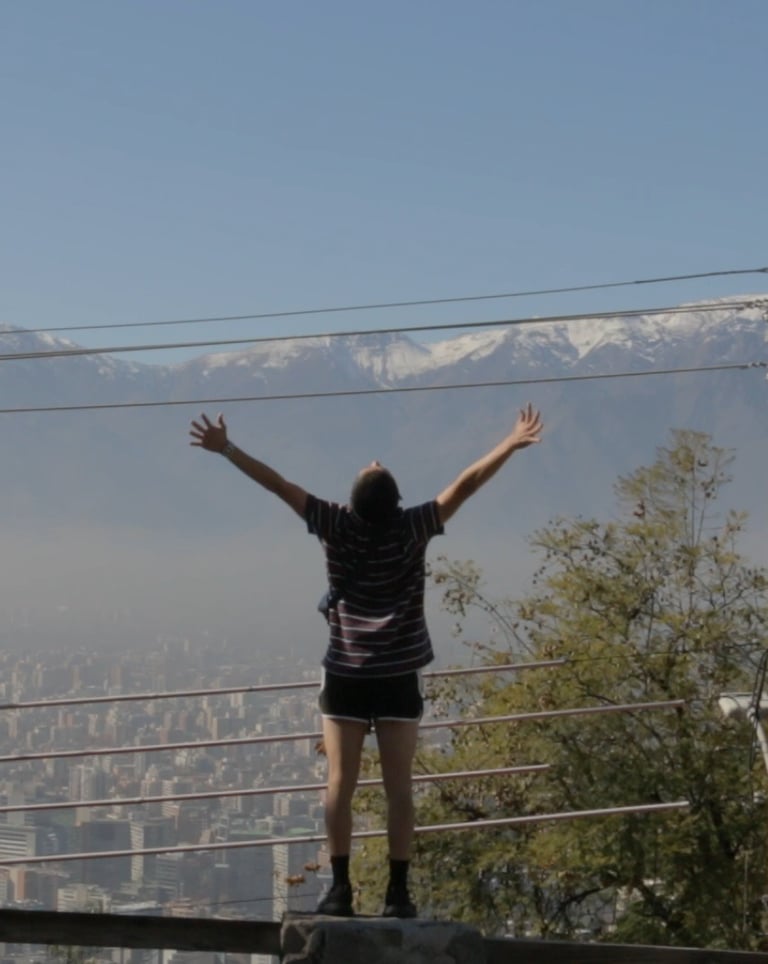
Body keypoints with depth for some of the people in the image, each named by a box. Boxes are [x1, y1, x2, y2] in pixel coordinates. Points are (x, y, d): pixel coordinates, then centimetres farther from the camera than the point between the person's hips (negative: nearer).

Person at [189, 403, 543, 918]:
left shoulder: (338, 528, -6)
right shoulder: (413, 529, -7)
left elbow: (278, 484, -5)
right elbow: (465, 484, -6)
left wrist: (227, 448, 0)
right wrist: (512, 445, -1)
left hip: (345, 677, 0)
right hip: (398, 678, 0)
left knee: (341, 783, 1)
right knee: (399, 787, 1)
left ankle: (341, 887, -2)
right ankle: (398, 891, 0)